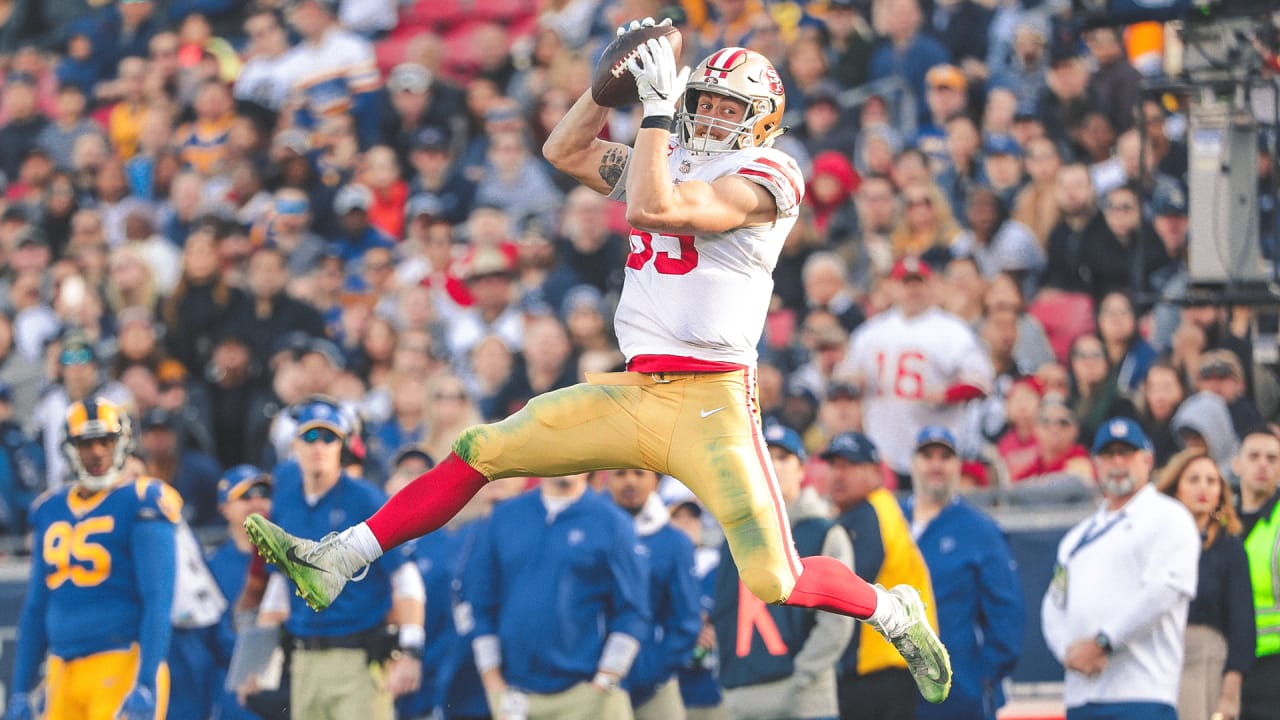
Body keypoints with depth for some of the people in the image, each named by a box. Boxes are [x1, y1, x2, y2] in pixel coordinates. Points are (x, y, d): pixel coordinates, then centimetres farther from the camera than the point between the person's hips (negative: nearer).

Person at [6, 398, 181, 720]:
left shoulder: (141, 505, -5)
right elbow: (35, 608, 21)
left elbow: (158, 603, -11)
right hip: (63, 673, 6)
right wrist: (20, 692, 17)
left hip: (121, 669, -6)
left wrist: (146, 685, -19)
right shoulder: (50, 510, 15)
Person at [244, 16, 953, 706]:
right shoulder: (671, 161, 18)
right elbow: (564, 151, 21)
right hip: (633, 393, 7)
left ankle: (897, 611, 16)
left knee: (776, 582, -12)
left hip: (710, 406, -7)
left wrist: (657, 106, -15)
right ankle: (336, 562, -1)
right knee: (480, 451, -3)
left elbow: (649, 209, -18)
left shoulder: (766, 175, -7)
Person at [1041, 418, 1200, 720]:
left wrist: (1101, 644, -12)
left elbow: (1164, 590, -9)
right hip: (1080, 693, 7)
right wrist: (1069, 651, -3)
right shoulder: (1078, 535, 26)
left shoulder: (1167, 517, 5)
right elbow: (1054, 604, 19)